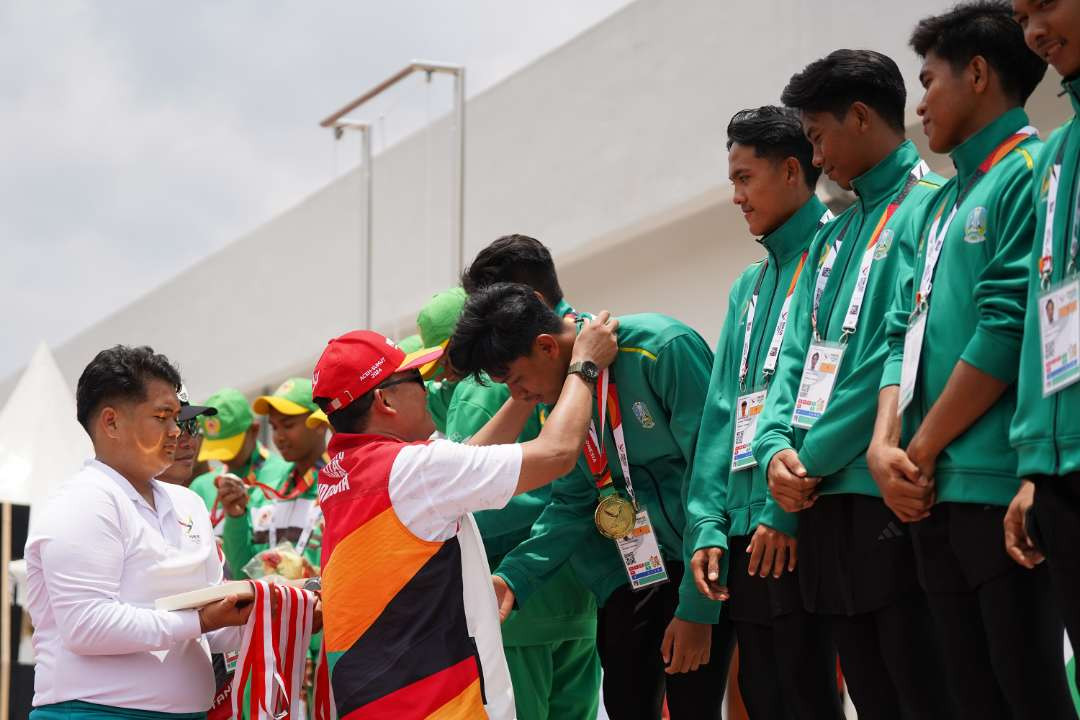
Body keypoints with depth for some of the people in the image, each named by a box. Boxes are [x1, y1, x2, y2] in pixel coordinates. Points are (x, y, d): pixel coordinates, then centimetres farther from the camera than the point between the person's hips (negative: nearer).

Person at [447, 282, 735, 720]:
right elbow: (574, 503, 7)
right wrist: (513, 577, -9)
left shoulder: (663, 351, -19)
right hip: (633, 564, 6)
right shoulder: (556, 395, 3)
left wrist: (697, 607, -19)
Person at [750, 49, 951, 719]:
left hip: (891, 493, -8)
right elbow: (796, 355, 17)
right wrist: (777, 448, -2)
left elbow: (903, 354, -15)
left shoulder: (928, 206, -6)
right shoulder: (833, 237, 21)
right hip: (823, 502, 8)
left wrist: (816, 456, -10)